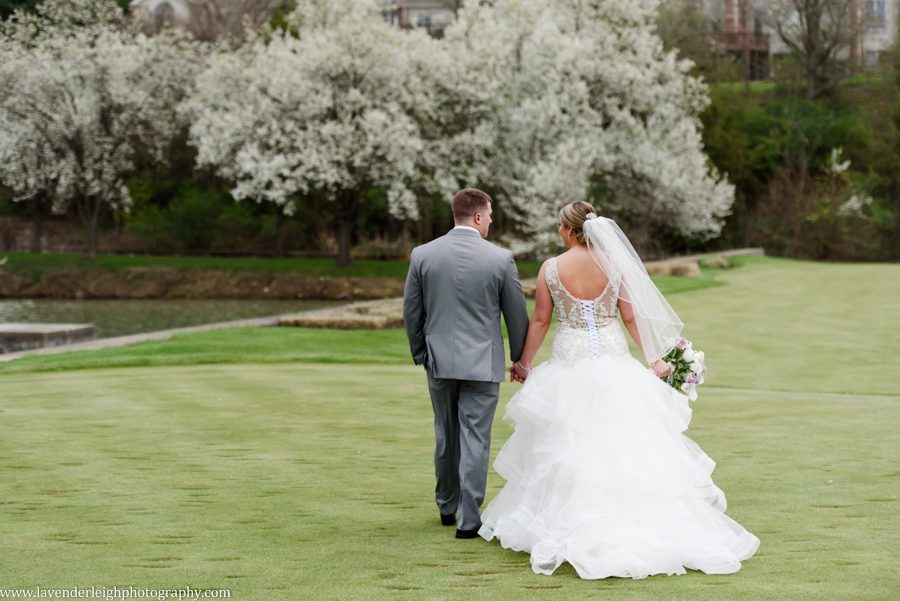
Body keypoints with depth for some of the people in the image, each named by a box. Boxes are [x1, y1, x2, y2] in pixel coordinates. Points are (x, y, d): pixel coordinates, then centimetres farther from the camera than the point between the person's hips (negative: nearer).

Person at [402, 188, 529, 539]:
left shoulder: (422, 255, -2)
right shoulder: (501, 259, -8)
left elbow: (411, 312, 5)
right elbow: (517, 315, 0)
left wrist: (420, 354, 19)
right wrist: (520, 358, 15)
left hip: (439, 362, 3)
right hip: (482, 364, -3)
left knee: (446, 437, 18)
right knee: (474, 440, 1)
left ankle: (447, 507, 33)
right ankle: (468, 519, 1)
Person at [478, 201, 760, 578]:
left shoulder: (551, 268, -5)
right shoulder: (614, 264, -2)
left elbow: (539, 321, -1)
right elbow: (631, 317, -1)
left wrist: (524, 364, 11)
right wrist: (653, 359, 8)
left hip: (569, 364, -1)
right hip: (614, 362, 1)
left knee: (568, 451, 7)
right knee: (627, 447, 4)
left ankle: (572, 529, 8)